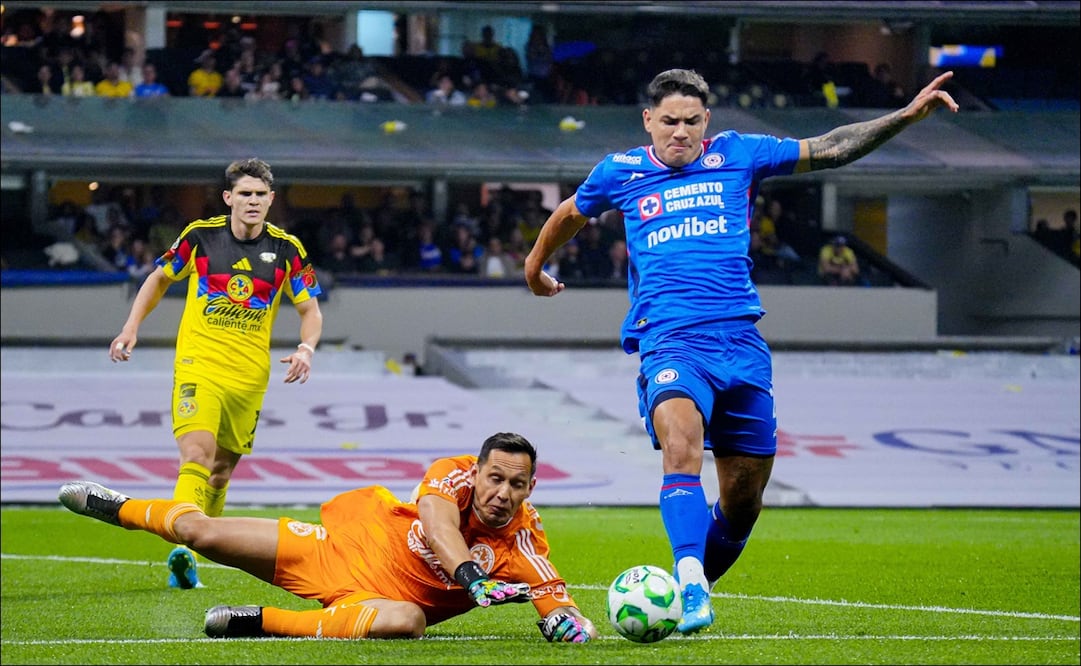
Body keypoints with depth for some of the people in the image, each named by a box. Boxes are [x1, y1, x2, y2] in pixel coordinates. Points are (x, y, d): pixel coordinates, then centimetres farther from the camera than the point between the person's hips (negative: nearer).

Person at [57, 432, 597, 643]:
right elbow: (438, 522, -37)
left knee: (407, 621, -41)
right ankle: (120, 508, 41)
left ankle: (258, 622, -27)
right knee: (203, 532, 6)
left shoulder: (523, 548, -17)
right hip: (345, 548, 1)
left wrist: (568, 623, -46)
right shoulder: (455, 475, -18)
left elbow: (558, 602, -21)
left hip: (382, 598, -1)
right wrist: (473, 576, -53)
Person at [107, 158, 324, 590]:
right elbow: (160, 278, 15)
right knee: (196, 454, -23)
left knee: (222, 468, 11)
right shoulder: (200, 236, -2)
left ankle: (197, 552, 26)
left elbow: (310, 310, 8)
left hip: (250, 374, 3)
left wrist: (306, 349, -12)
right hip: (198, 364, -3)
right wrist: (131, 327, 5)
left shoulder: (286, 249, 0)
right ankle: (182, 546, -33)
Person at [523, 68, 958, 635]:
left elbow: (830, 149, 15)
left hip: (741, 342, 3)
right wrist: (535, 266, 46)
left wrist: (908, 114, 8)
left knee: (743, 500, 4)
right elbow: (570, 214, 32)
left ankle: (696, 585, 28)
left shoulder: (738, 156, 12)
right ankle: (690, 586, -44)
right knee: (681, 447, -32)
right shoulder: (620, 172, 12)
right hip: (669, 342, -2)